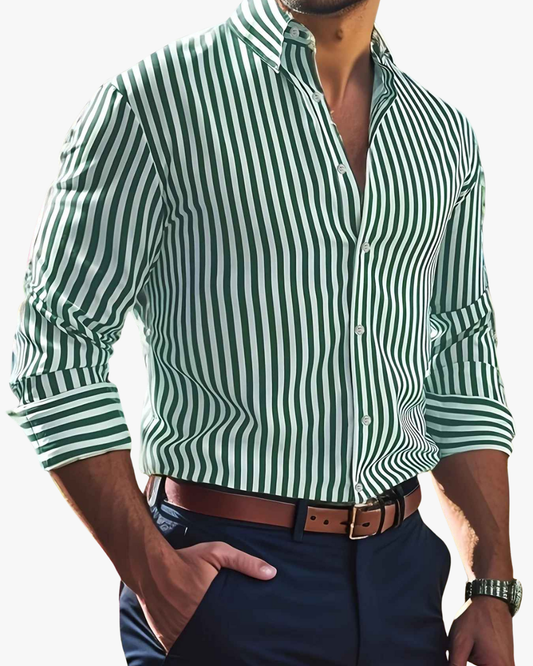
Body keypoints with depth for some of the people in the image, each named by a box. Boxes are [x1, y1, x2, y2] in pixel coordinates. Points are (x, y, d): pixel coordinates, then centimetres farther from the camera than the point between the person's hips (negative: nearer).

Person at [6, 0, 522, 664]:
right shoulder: (152, 98, -7)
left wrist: (493, 586, 4)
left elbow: (464, 377, 11)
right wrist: (151, 570, -15)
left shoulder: (446, 134, 8)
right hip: (225, 575, -4)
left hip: (403, 571, 5)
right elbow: (57, 349, -10)